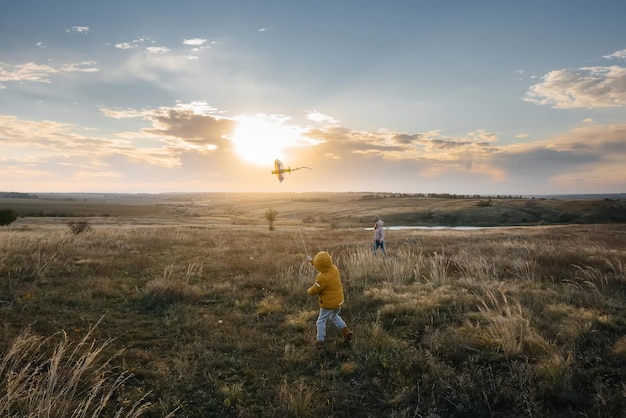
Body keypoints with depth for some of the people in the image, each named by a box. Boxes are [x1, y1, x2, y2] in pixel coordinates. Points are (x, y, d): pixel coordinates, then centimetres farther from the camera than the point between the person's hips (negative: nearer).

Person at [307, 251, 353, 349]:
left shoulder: (323, 278, -33)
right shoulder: (334, 268, -11)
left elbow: (314, 291, -21)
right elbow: (325, 265, 11)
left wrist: (309, 291, 3)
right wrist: (312, 260, 20)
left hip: (328, 303, -7)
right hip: (338, 300, 7)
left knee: (321, 321, 15)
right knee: (334, 316, 29)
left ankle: (320, 341, 22)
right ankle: (346, 331, 16)